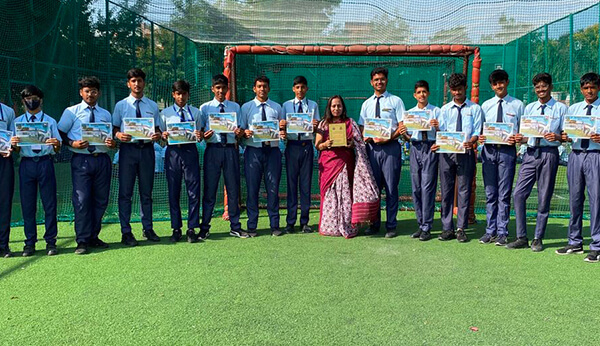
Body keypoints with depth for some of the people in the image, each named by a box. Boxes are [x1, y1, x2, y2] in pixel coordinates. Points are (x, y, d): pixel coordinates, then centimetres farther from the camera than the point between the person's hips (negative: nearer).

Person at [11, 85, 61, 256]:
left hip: (45, 163, -1)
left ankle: (50, 242, 6)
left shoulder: (50, 121, 11)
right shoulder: (18, 122, 13)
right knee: (27, 204, 3)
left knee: (49, 203, -1)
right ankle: (30, 243, 12)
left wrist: (55, 144, -17)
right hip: (26, 163, 1)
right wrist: (14, 144, -14)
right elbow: (17, 149, 8)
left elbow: (57, 149, 5)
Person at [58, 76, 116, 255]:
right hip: (81, 159, -4)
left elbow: (111, 137, 16)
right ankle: (82, 241, 0)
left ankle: (93, 237, 21)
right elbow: (60, 133, 3)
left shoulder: (105, 114, 17)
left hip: (102, 159, 4)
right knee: (82, 200, -9)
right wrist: (72, 143, -15)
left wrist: (113, 143, -7)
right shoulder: (71, 112, 6)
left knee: (100, 200, 8)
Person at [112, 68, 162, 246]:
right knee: (125, 192, -1)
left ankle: (148, 229, 20)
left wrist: (158, 135, -10)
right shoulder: (121, 105, 6)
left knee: (146, 191, 9)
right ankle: (126, 232, 6)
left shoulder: (152, 105, 12)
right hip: (128, 149, -2)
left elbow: (157, 128, 13)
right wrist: (118, 135, -17)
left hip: (147, 149, 2)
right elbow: (114, 128, 5)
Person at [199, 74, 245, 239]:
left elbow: (239, 131, 11)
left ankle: (235, 227, 16)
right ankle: (204, 228, 11)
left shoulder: (235, 107, 13)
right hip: (213, 149, -1)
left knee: (233, 189, 5)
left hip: (231, 149, 2)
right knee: (210, 189, 1)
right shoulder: (205, 108, 8)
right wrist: (204, 136, -16)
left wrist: (240, 133, -11)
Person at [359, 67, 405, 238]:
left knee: (391, 188, -1)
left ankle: (391, 226, 8)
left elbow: (402, 126, -3)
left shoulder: (396, 101, 3)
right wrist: (365, 137, -6)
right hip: (372, 147, 4)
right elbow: (362, 127, 16)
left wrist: (388, 138, -17)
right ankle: (374, 224, 18)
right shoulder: (367, 104, 15)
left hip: (390, 147, -4)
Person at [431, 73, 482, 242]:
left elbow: (477, 131, 0)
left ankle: (461, 229, 7)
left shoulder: (475, 108, 8)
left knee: (464, 190, 0)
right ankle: (447, 229, 10)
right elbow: (441, 131, 7)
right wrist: (437, 144, -13)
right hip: (446, 152, 2)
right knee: (446, 190, 3)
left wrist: (471, 142, -21)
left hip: (465, 153, -2)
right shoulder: (445, 109, 14)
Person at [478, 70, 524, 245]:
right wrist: (480, 137, -7)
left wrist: (517, 138, -16)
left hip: (507, 150, -3)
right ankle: (490, 231, 15)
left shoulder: (518, 105, 5)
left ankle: (502, 232, 7)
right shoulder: (486, 105, 13)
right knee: (490, 193, 7)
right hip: (488, 150, 3)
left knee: (504, 194, 0)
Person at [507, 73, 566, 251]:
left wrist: (557, 137, -20)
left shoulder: (561, 108, 4)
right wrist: (520, 139, -7)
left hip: (549, 154, -3)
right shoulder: (529, 108, 14)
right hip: (530, 153, 3)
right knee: (518, 194, -5)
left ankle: (538, 239, 14)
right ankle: (521, 238, 5)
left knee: (544, 198, 3)